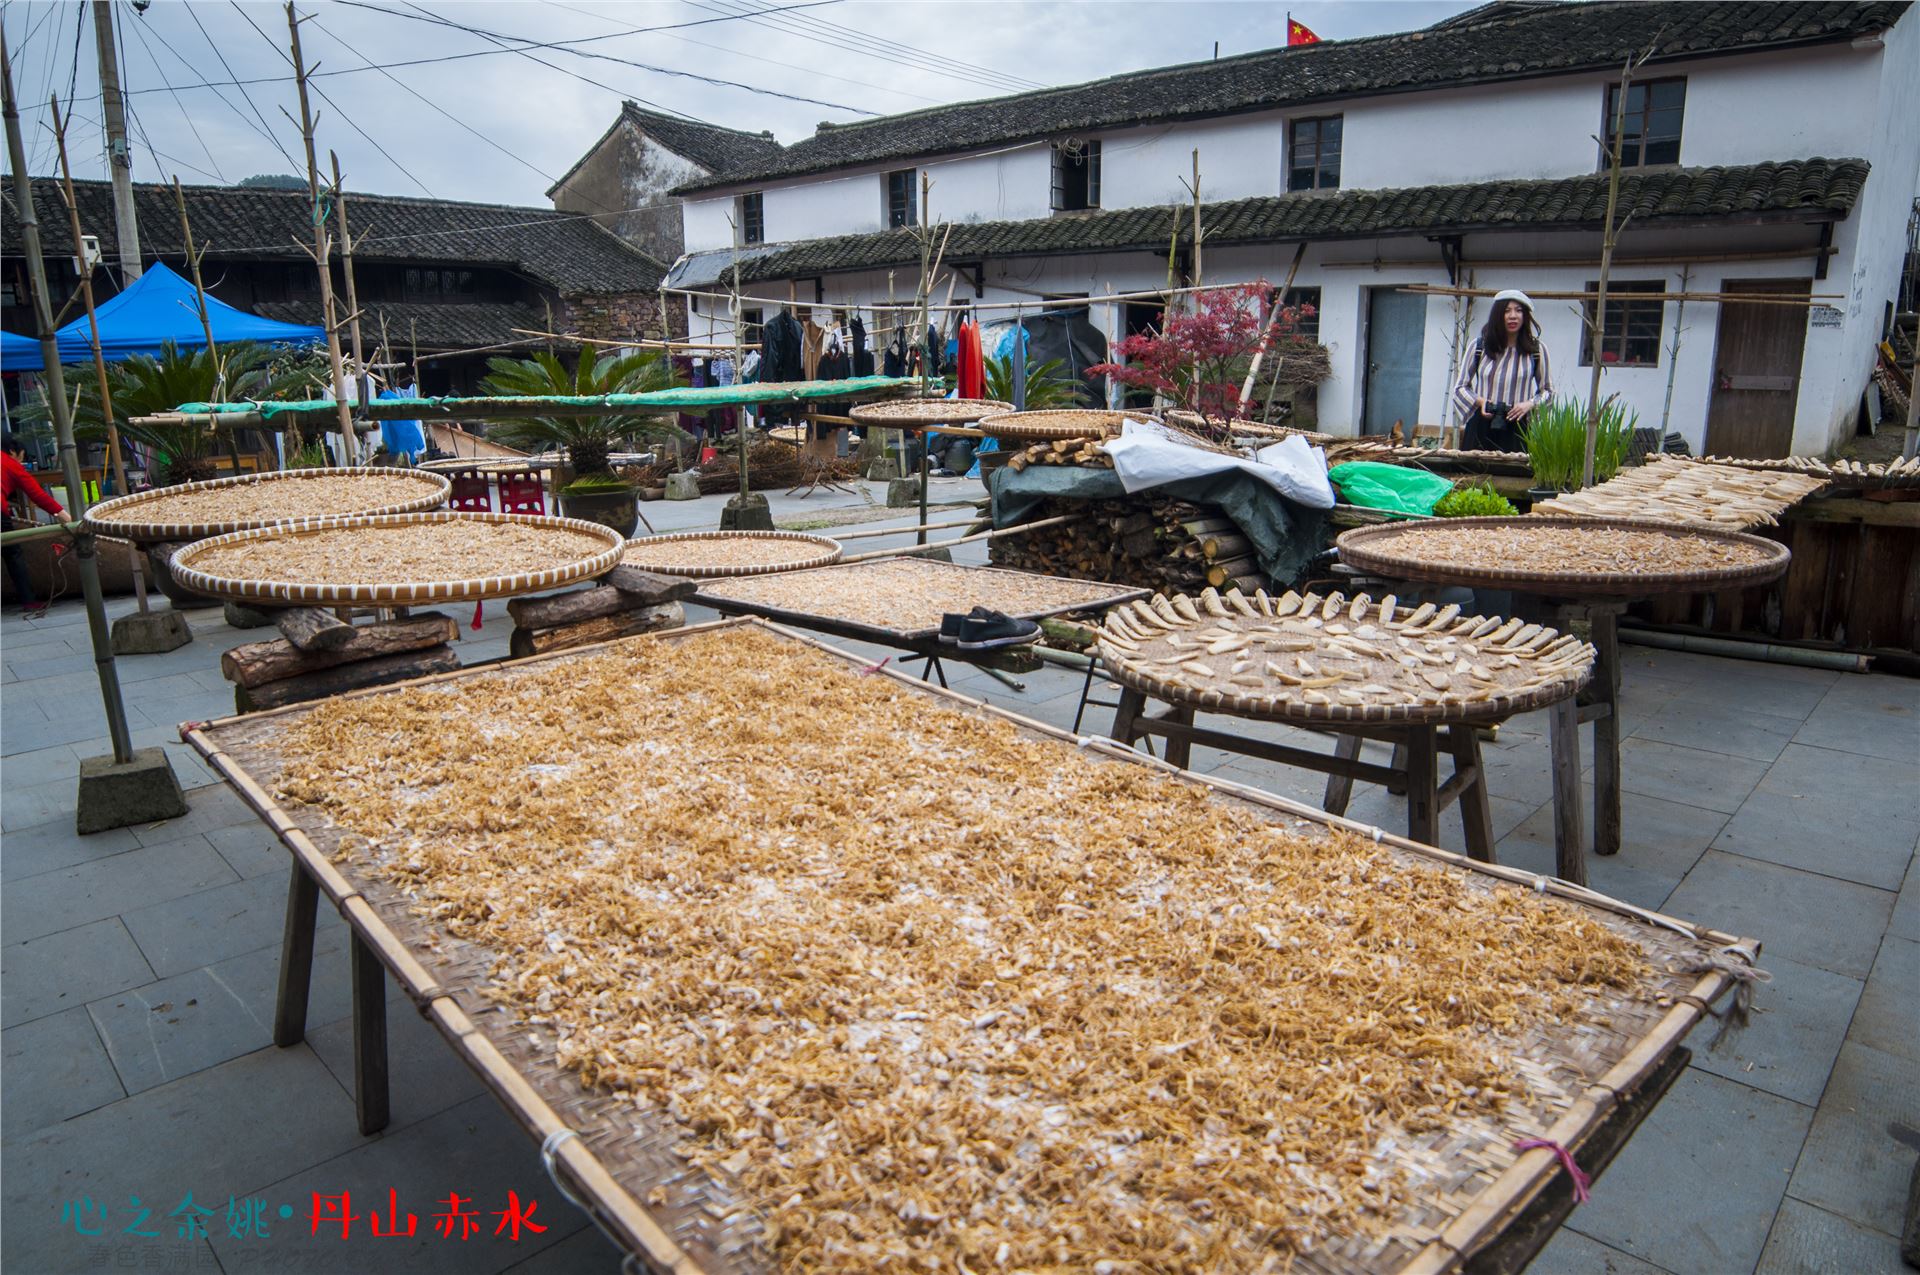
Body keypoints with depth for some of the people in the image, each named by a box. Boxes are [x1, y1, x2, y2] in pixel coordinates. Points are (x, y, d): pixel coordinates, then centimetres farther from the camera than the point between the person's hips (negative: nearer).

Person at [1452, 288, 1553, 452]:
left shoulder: (1537, 350, 6)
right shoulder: (1479, 346, 6)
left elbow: (1547, 391, 16)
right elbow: (1460, 387, 13)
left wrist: (1530, 404, -4)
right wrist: (1479, 401, -6)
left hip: (1518, 429, 0)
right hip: (1481, 428, 1)